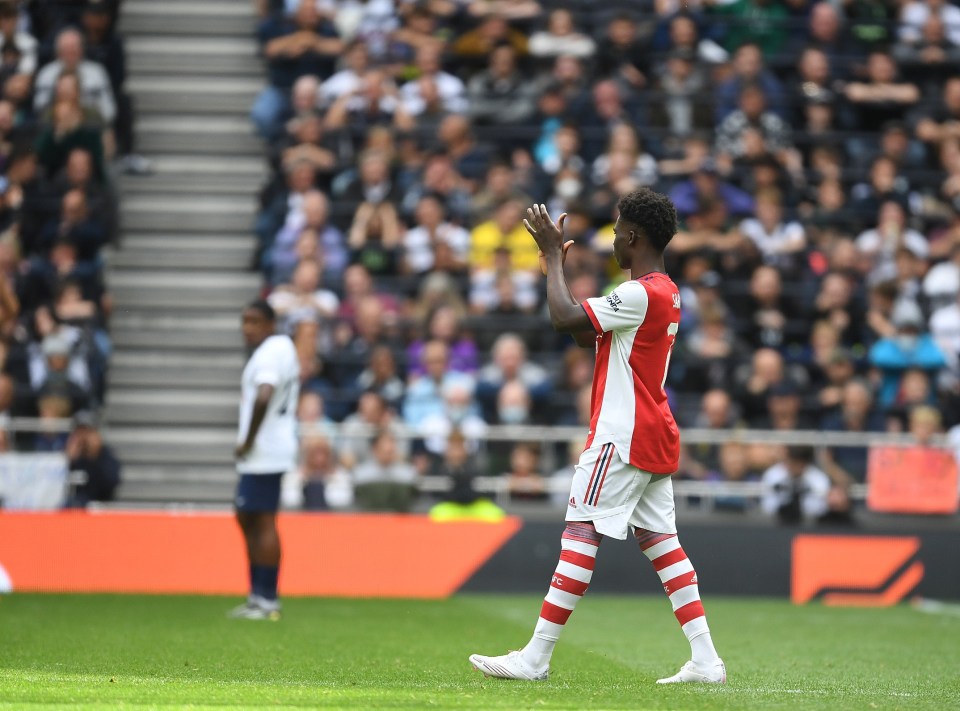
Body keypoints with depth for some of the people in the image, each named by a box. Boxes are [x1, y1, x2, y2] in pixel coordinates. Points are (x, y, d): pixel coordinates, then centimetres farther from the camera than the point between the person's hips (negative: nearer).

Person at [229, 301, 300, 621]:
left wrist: (248, 441, -20)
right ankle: (257, 595, 21)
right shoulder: (283, 347, 18)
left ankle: (267, 601, -6)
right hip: (267, 452, 11)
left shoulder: (269, 353, -15)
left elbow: (263, 397, -31)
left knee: (263, 523, -8)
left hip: (263, 454, -11)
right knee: (247, 519, 17)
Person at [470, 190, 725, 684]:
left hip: (622, 438, -10)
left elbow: (565, 319, -22)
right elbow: (586, 334, 22)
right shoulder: (666, 294, 16)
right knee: (660, 540, 9)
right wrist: (557, 265, 18)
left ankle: (535, 657, -10)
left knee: (581, 534, -9)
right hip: (655, 439, 10)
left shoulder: (640, 294, -16)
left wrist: (553, 254, -9)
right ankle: (705, 658, 4)